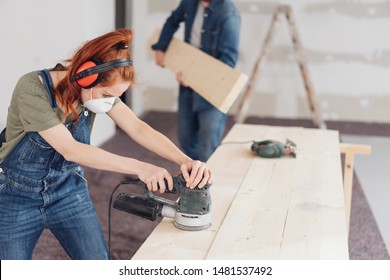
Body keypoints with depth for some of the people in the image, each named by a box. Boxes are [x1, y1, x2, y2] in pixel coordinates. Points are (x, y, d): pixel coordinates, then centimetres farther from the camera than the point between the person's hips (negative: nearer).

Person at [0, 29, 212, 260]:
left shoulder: (99, 90, -11)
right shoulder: (32, 89, -27)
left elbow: (138, 128, -17)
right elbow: (70, 149, -32)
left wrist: (185, 160, -33)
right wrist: (138, 167, -38)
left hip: (69, 191, 4)